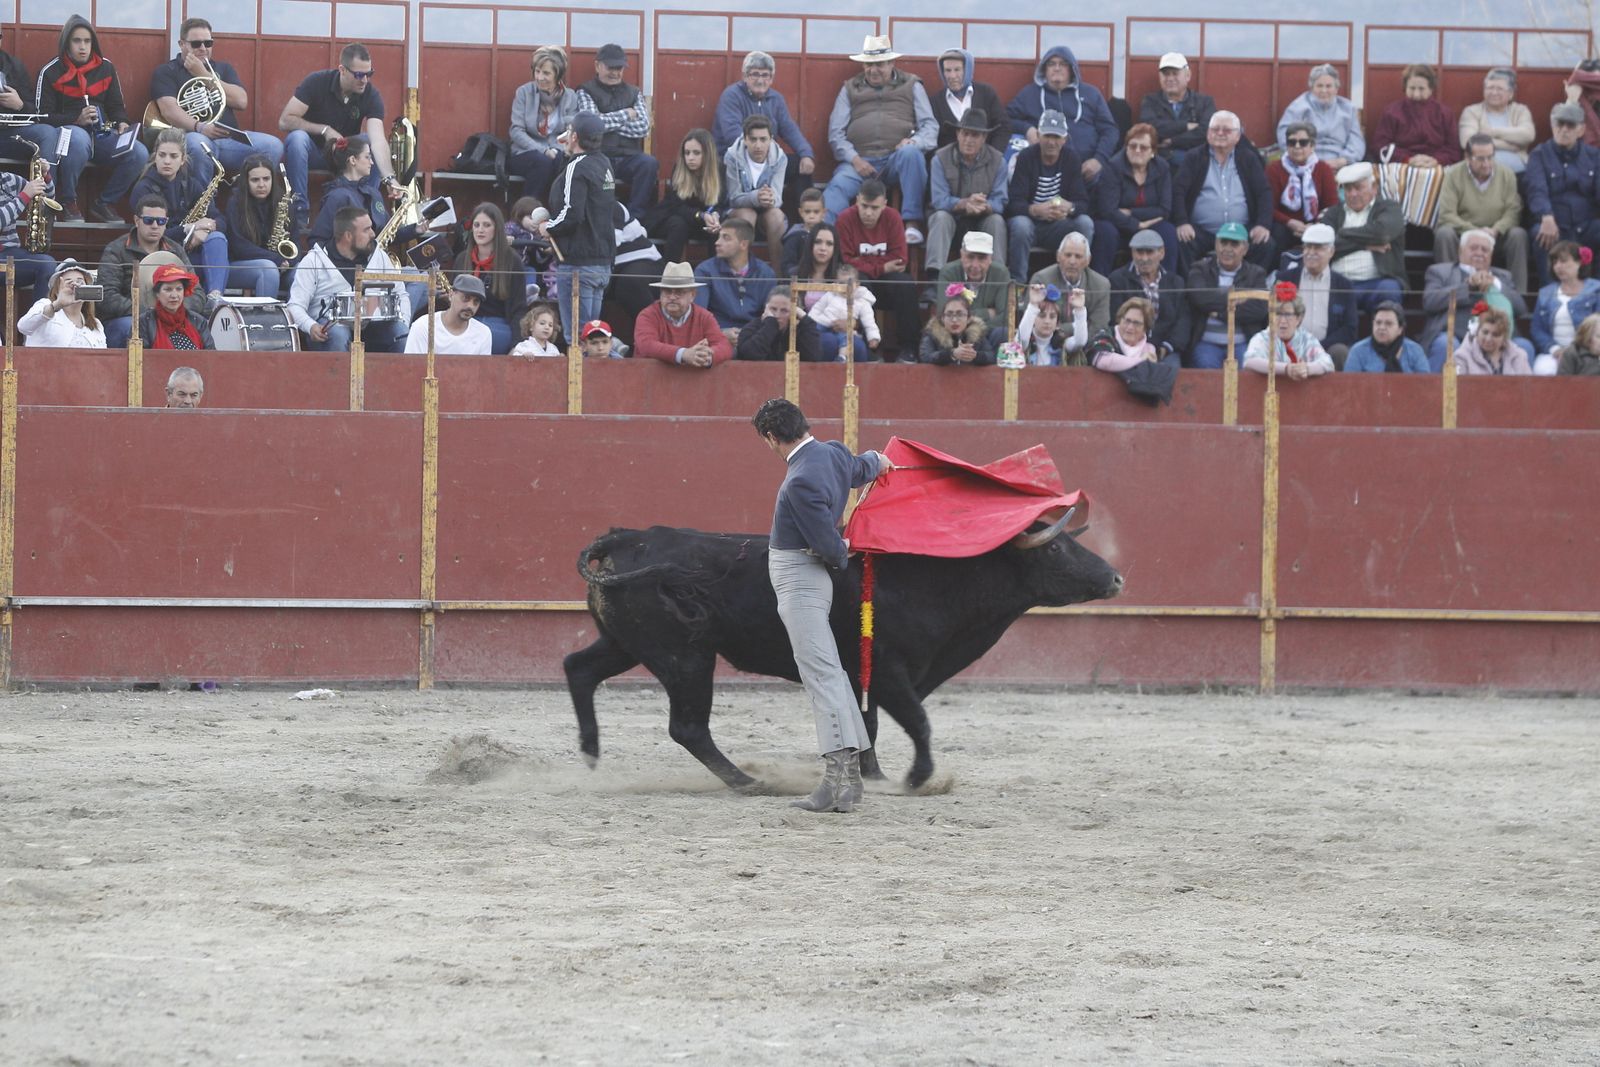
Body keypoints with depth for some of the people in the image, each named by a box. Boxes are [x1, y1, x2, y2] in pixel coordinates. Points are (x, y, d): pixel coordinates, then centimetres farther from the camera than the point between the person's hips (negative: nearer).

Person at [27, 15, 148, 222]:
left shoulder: (105, 68, 11)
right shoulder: (50, 72, -2)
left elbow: (117, 106, 17)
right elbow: (42, 116, -5)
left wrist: (122, 123, -6)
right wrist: (77, 119, -20)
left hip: (102, 133, 5)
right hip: (68, 131, -5)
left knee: (139, 154, -22)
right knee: (79, 140, -42)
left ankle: (103, 205, -2)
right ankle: (68, 202, -20)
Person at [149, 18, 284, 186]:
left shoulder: (222, 68, 24)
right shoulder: (166, 72, 10)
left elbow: (241, 101, 6)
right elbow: (169, 110, -9)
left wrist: (203, 75, 2)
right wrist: (199, 127, -26)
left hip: (229, 139, 4)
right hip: (191, 136, -4)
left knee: (273, 146, -21)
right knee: (198, 145, -41)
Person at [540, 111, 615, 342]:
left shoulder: (577, 168, -14)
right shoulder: (604, 164, 12)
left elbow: (572, 214, -23)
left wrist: (548, 228, -6)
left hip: (578, 264, -9)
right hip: (604, 262, 9)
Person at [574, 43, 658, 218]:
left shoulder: (634, 93, 19)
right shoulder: (586, 92, 9)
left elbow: (643, 128, 4)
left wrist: (610, 122, -3)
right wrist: (625, 115, 1)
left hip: (628, 157, 3)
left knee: (649, 163, -30)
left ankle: (635, 216, -23)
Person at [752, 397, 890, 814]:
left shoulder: (802, 481, -25)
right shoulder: (833, 452, 3)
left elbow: (828, 544, -21)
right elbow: (862, 469, 28)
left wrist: (839, 555, 3)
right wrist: (877, 461, 52)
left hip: (797, 579, -10)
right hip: (806, 578, 10)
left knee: (820, 672, -15)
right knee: (828, 672, 12)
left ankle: (837, 776, -22)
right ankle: (850, 771, 14)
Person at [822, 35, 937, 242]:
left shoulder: (911, 86, 18)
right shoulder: (850, 89, 21)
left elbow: (930, 127, 11)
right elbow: (836, 133, 12)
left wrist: (914, 141, -13)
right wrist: (854, 159, -6)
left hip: (897, 159, -1)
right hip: (861, 161, 1)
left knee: (910, 153, -35)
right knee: (837, 186, -29)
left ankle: (912, 224, -33)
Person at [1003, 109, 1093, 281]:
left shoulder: (1071, 159, -1)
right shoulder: (1025, 158, -9)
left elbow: (1083, 202, -6)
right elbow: (1014, 204, -16)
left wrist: (1070, 208, -32)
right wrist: (1036, 210, -39)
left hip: (1059, 225, 3)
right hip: (1029, 219, -3)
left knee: (1085, 223, -24)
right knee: (1020, 225, -36)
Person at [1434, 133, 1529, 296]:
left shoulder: (1506, 174, 2)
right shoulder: (1454, 175, -5)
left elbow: (1513, 211, -6)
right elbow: (1446, 215, -13)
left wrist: (1496, 230, -25)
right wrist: (1475, 231, -25)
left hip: (1497, 237, 1)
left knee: (1519, 235, -27)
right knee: (1444, 234, -32)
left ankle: (1518, 293, -26)